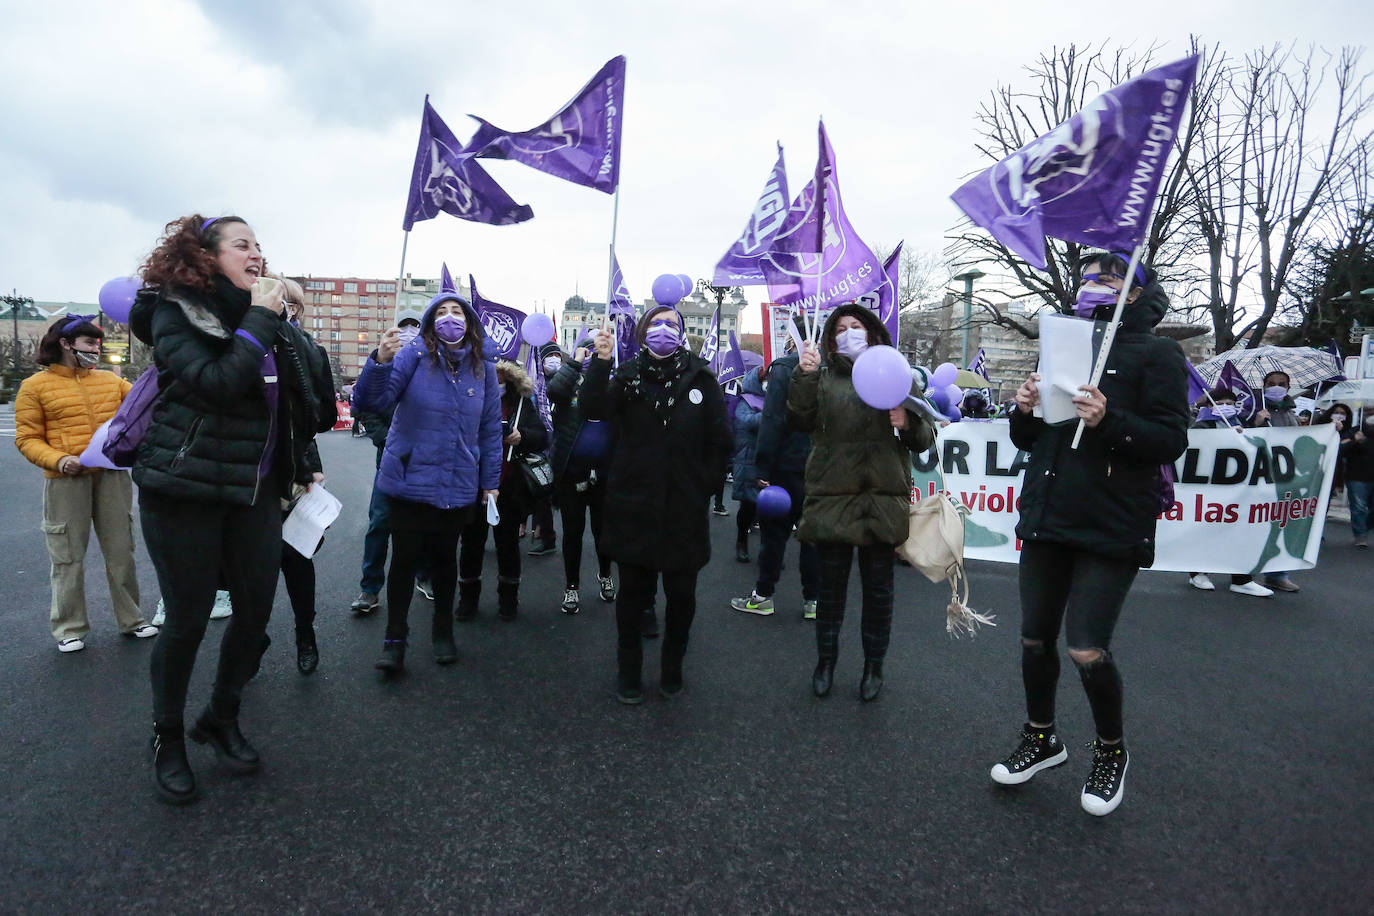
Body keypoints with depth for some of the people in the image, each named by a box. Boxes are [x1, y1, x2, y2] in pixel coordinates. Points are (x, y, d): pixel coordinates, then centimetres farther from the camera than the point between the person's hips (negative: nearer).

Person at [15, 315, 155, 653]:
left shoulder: (112, 380, 11)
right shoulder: (35, 386, 1)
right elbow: (27, 439, -2)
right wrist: (58, 459, -18)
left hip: (112, 476, 3)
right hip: (66, 480, -3)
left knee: (121, 551, 10)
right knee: (68, 557, 5)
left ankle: (131, 619, 22)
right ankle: (69, 628, 18)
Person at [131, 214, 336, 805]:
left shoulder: (265, 318, 9)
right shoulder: (175, 313, -7)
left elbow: (312, 398, 3)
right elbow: (215, 384, -24)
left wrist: (278, 321, -5)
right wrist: (259, 320, -18)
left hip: (254, 490, 5)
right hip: (184, 490, -5)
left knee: (256, 612, 8)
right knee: (187, 618, 3)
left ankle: (221, 719, 32)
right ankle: (168, 738, 27)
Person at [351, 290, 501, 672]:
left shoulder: (483, 371, 3)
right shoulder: (413, 356, -8)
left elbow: (490, 430, 7)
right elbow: (373, 401, -18)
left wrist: (491, 482, 6)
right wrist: (381, 361, -35)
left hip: (459, 487, 3)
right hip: (409, 481, -3)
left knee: (445, 558, 16)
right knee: (405, 558, 3)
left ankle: (443, 632, 32)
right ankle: (395, 640, 19)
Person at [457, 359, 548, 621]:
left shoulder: (521, 403, 2)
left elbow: (542, 438, 4)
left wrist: (522, 436, -15)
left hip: (510, 488, 0)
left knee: (508, 542, 12)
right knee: (472, 542, 11)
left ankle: (508, 597, 28)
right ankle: (468, 596, 28)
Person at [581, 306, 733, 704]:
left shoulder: (701, 378, 0)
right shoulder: (628, 375, 1)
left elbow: (721, 441, 2)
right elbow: (594, 409, -17)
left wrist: (705, 485, -1)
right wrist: (600, 362, -25)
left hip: (686, 508, 0)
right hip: (633, 504, 0)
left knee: (681, 594, 11)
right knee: (633, 590, 10)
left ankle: (672, 668, 33)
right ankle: (628, 671, 28)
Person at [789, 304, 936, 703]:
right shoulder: (824, 376, 8)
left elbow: (925, 437, 11)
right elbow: (801, 420, -9)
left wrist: (909, 424, -11)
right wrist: (804, 375, -22)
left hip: (884, 498, 1)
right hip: (833, 496, -1)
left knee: (878, 587, 9)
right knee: (831, 584, 9)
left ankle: (873, 666, 26)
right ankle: (825, 660, 27)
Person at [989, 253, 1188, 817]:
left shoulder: (1156, 353, -1)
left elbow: (1171, 441, -9)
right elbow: (1028, 441, 17)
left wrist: (1110, 421, -25)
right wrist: (1025, 411, -4)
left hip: (1112, 527, -6)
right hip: (1047, 516, 6)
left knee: (1087, 650, -8)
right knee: (1035, 638, 10)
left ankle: (1111, 752, 20)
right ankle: (1041, 739, 33)